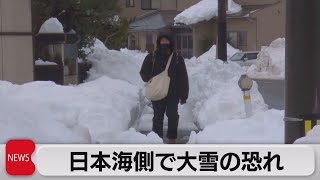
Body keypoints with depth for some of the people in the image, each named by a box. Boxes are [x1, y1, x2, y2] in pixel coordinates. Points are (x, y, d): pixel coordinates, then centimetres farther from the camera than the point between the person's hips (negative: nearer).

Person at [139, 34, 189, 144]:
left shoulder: (177, 59, 4)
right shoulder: (151, 58, 5)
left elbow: (183, 78, 4)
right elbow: (143, 73, 9)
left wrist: (183, 95, -2)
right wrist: (152, 79, -12)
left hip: (173, 94, 0)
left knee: (173, 116, 2)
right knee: (158, 117, 6)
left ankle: (172, 139, 13)